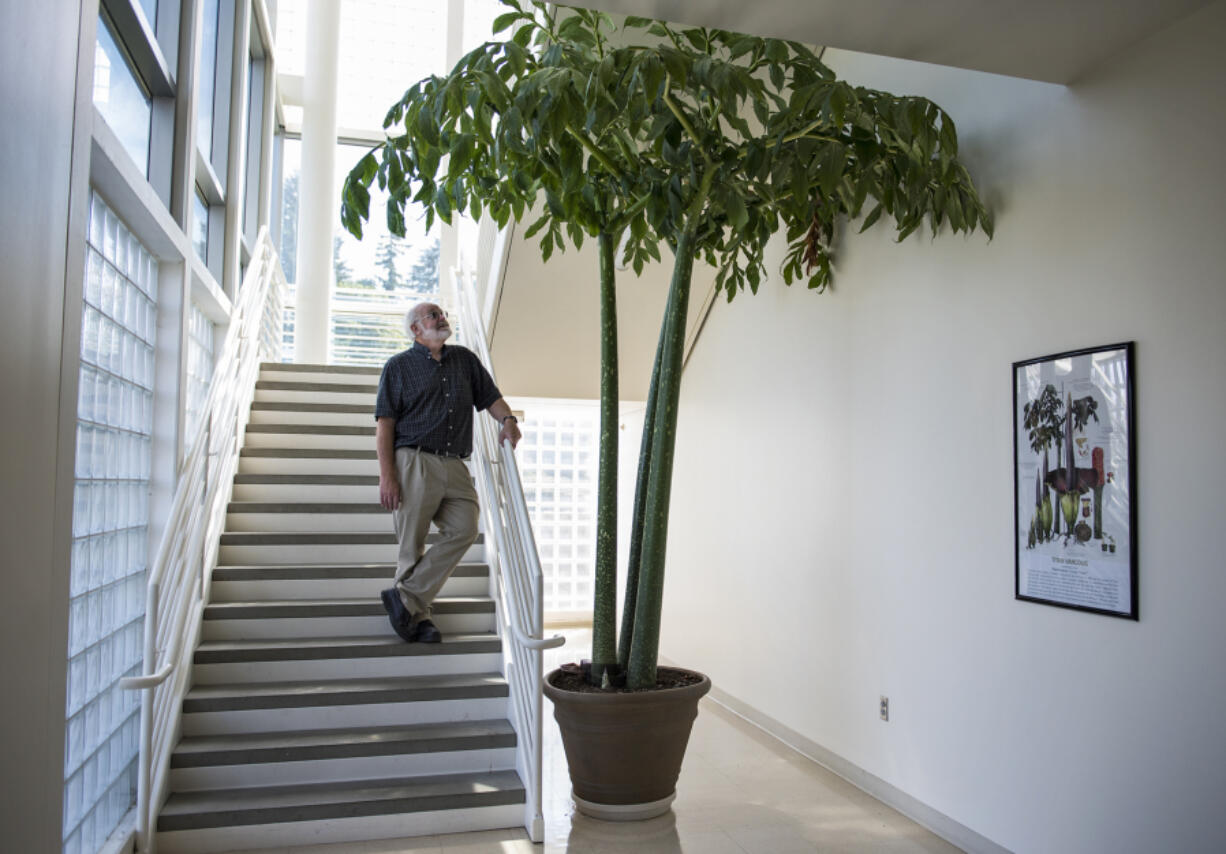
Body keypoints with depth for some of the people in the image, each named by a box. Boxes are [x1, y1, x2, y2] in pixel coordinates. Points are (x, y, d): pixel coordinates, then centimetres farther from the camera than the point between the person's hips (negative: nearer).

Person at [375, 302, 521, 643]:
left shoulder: (465, 359, 20)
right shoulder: (398, 366, 8)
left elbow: (490, 396, 24)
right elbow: (384, 425, 1)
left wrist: (507, 419, 0)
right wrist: (387, 475, -9)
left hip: (455, 467, 4)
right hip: (414, 462, -3)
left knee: (464, 529, -15)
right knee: (412, 544, -1)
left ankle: (406, 596, -7)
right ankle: (417, 616, 12)